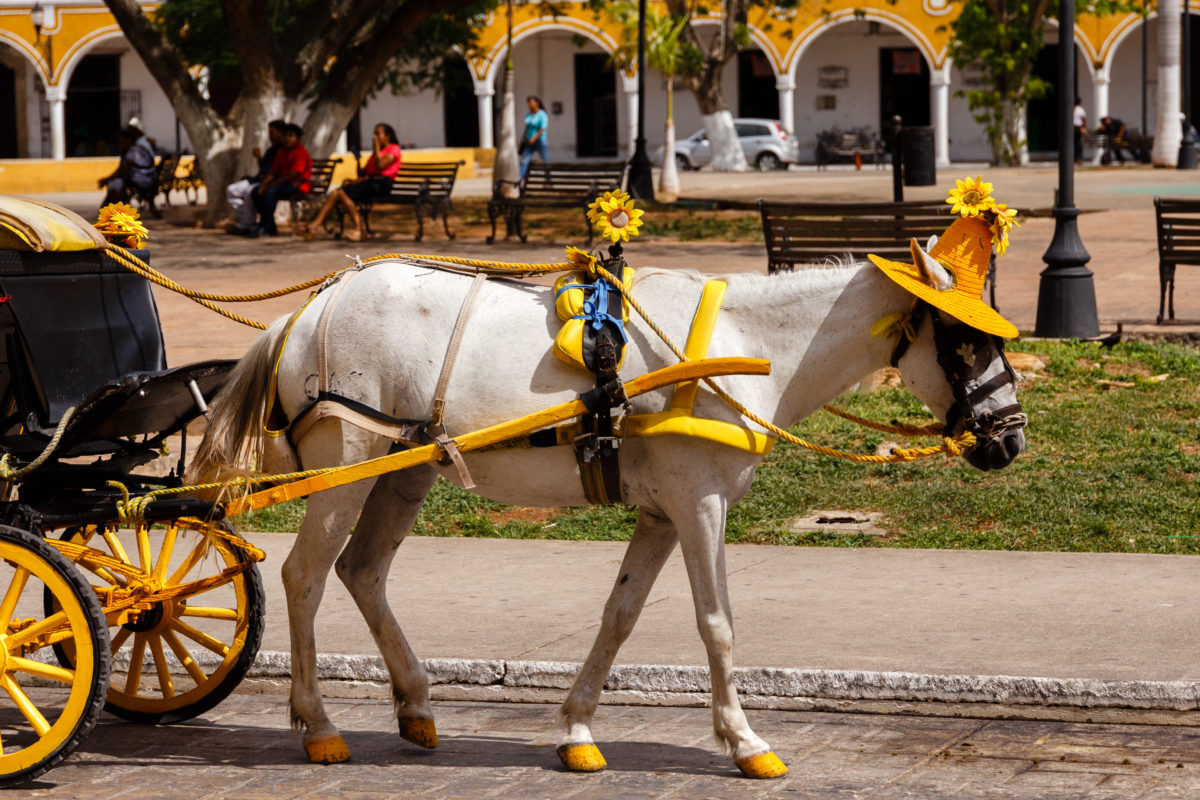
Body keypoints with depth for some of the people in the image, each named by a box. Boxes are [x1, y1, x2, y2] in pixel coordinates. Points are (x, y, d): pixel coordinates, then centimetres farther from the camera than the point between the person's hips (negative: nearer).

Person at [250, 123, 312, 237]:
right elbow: (273, 172, 13)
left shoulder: (301, 152, -11)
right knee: (256, 193, -7)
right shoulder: (282, 152, 15)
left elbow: (293, 174, -21)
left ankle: (267, 227, -31)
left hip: (298, 186, -9)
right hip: (284, 184, 9)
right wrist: (264, 183, -8)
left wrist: (271, 184, -22)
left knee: (271, 191, -34)